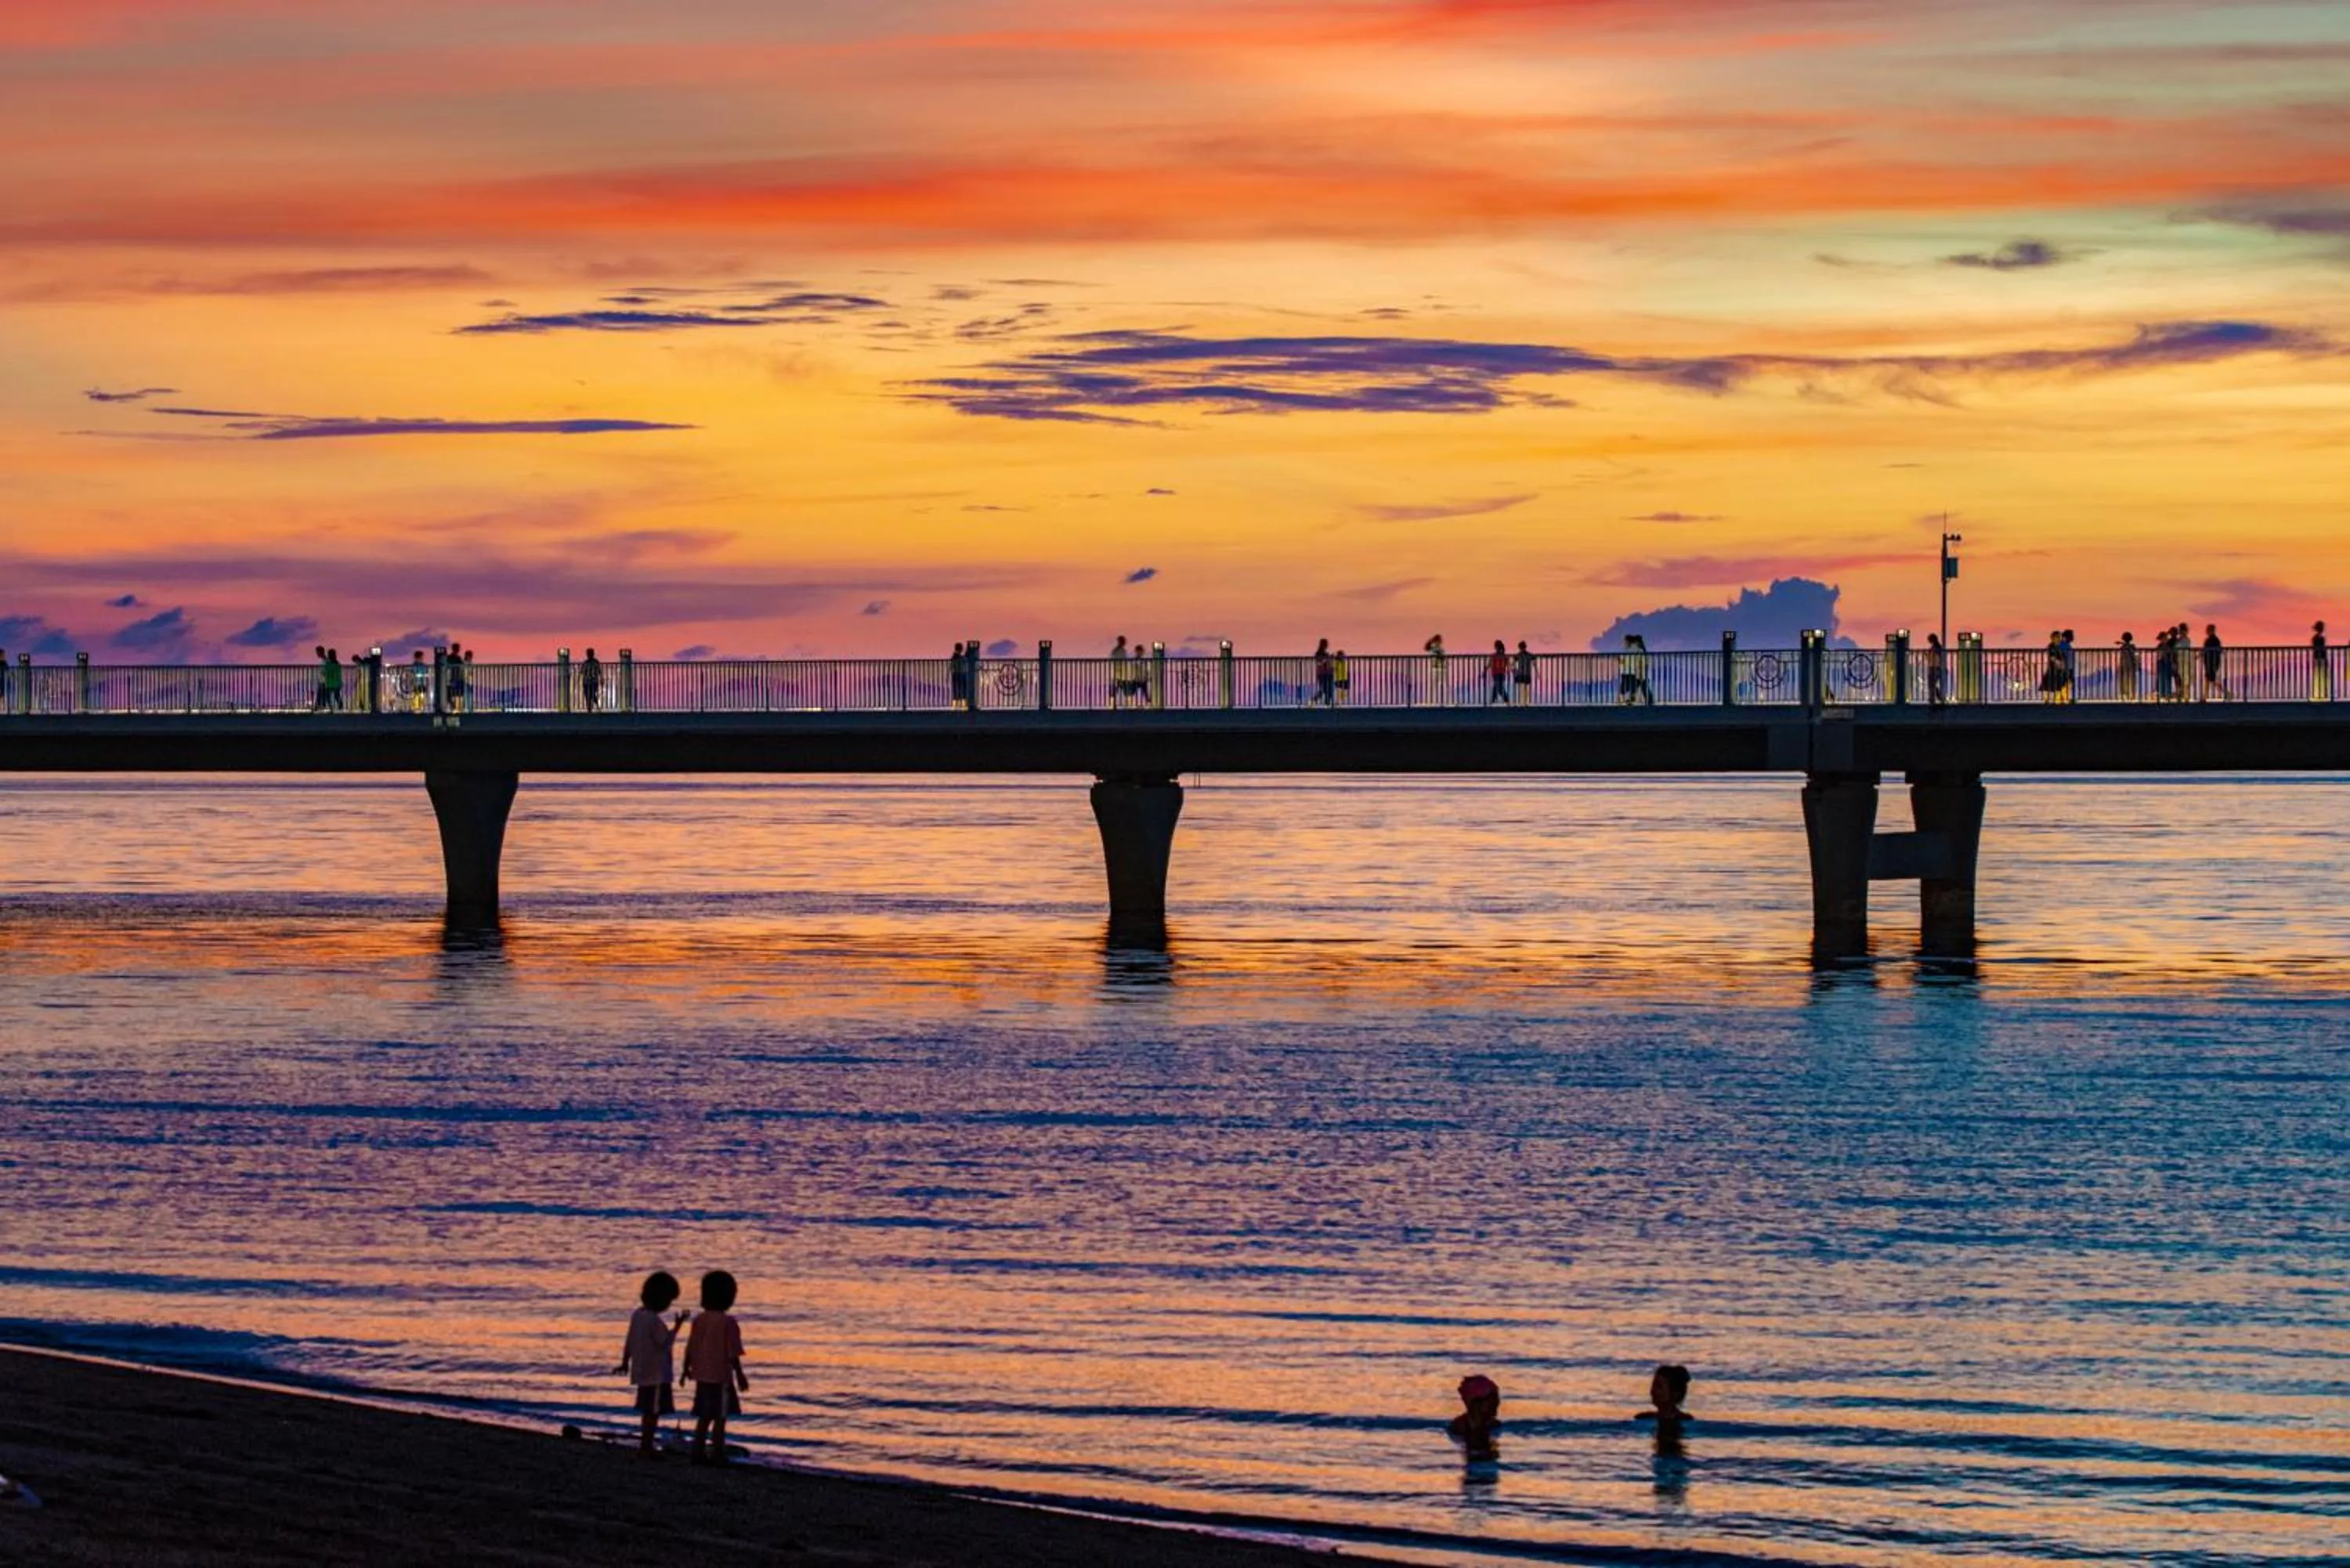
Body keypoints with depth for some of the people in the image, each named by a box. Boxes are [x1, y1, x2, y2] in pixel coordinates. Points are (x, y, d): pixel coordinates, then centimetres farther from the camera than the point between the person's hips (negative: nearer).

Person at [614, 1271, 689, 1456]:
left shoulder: (637, 1314, 6)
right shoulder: (654, 1320, -21)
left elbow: (629, 1342, 13)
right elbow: (665, 1342, -21)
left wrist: (625, 1363, 21)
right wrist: (677, 1325, -18)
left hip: (642, 1372, 9)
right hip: (656, 1373, -9)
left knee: (649, 1411, 18)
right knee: (654, 1411, -2)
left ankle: (645, 1446, 24)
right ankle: (647, 1447, 0)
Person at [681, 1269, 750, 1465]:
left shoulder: (699, 1319, 5)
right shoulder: (728, 1322, -13)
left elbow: (690, 1348, 9)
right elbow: (733, 1353, -14)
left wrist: (687, 1370, 21)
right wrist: (740, 1376, -8)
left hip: (702, 1376, 6)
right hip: (721, 1376, -6)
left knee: (704, 1417, 13)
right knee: (720, 1418, 0)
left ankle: (698, 1453, 13)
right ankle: (719, 1455, -1)